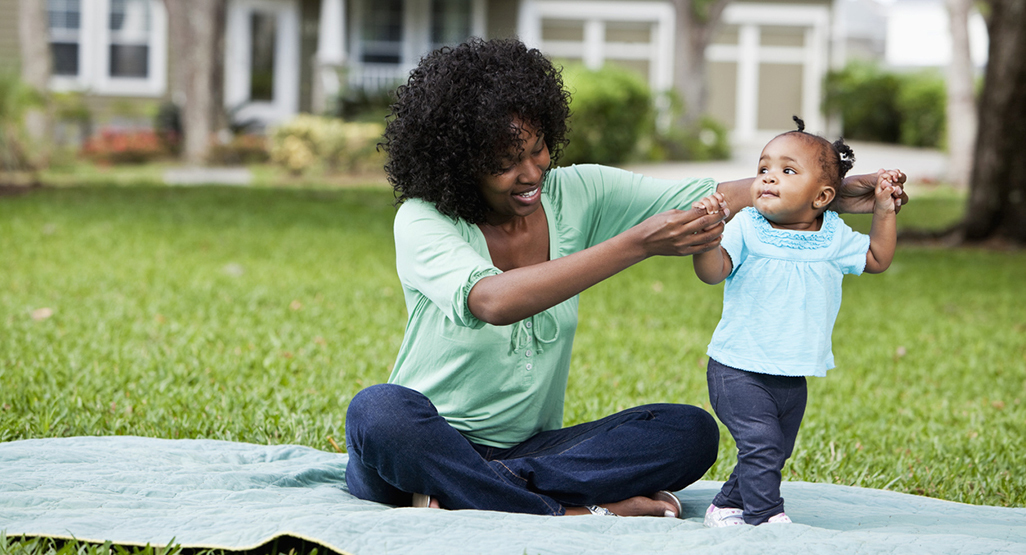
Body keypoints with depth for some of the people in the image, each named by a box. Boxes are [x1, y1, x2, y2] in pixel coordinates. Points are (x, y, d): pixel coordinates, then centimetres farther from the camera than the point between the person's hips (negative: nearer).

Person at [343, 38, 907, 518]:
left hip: (529, 445, 5)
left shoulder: (575, 193, 1)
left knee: (690, 431, -16)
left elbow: (707, 199, -2)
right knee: (380, 411, -38)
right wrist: (639, 244, -38)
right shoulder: (422, 222, -14)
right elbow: (492, 302, -34)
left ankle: (459, 496, -24)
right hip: (430, 444, -5)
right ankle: (577, 514, -31)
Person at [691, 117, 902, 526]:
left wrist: (885, 208, 6)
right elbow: (712, 271, -19)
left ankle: (727, 506, 32)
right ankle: (766, 516, -6)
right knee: (761, 443, -18)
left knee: (776, 451, 15)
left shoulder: (833, 238, 4)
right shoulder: (745, 228, -9)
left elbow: (877, 259, 16)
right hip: (740, 370, -5)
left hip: (793, 377, 5)